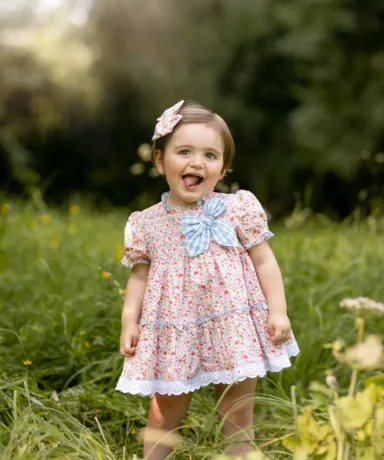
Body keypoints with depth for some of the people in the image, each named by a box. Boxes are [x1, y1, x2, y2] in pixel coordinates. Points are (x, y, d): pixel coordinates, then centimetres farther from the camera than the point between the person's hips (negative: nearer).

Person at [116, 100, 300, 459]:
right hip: (174, 333, 1)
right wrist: (129, 321, -1)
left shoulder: (238, 209, -2)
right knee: (165, 412, 10)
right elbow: (139, 275, 8)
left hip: (234, 328, 0)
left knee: (238, 416, 8)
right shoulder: (147, 223, 1)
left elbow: (264, 262, 0)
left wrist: (278, 311, -6)